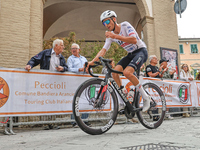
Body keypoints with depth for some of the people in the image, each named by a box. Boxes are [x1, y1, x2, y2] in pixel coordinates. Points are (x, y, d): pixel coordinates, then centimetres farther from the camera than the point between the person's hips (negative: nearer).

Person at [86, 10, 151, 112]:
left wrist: (116, 36, -36)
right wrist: (93, 61, -23)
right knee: (114, 71, -14)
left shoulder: (125, 25, -15)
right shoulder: (110, 35, 2)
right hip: (130, 54, 7)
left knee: (127, 72, -29)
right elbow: (103, 50, -7)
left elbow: (134, 40, -30)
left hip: (141, 51, -7)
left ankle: (146, 98, -13)